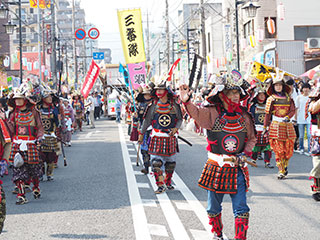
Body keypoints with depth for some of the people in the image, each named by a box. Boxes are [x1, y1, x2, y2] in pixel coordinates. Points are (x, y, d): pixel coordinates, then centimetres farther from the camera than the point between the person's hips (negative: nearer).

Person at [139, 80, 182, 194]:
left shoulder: (174, 105, 1)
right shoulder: (153, 105, 0)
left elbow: (180, 119, 7)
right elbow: (147, 120, 6)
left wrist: (175, 128, -11)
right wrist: (141, 133, 7)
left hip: (170, 137, 1)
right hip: (157, 138, -1)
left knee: (170, 161, 11)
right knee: (156, 162, -9)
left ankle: (168, 182, 29)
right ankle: (160, 185, -4)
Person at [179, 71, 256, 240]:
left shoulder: (244, 116, 4)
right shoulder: (212, 113, -7)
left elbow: (252, 138, 16)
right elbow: (196, 113, -28)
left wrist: (246, 153, -2)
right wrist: (186, 101, -48)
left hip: (238, 169, 1)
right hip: (216, 167, -1)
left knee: (241, 208, -4)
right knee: (214, 207, 13)